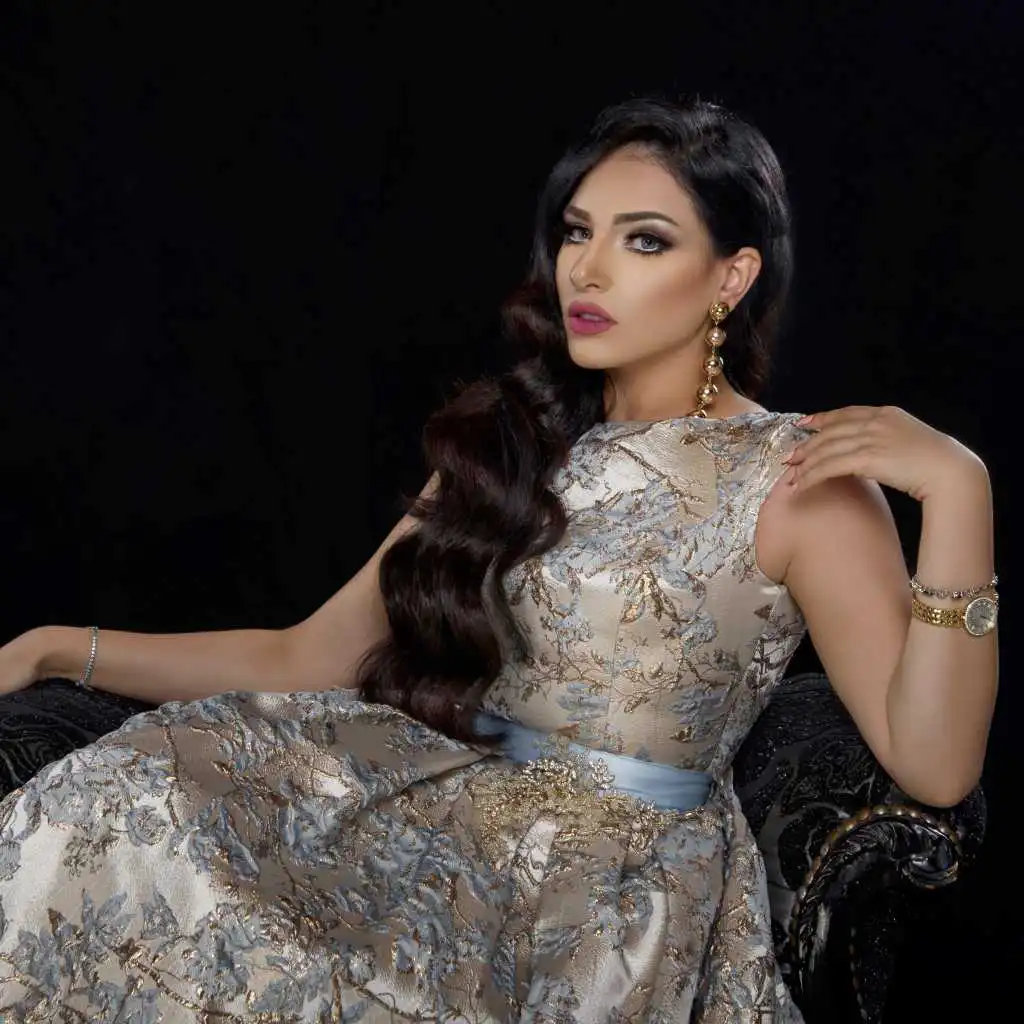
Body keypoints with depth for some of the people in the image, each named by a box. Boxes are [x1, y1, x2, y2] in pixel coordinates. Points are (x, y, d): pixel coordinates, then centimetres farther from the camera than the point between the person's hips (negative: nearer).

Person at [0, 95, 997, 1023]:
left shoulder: (796, 479, -2)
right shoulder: (514, 443, 13)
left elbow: (933, 764, -12)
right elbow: (308, 660, 11)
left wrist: (957, 487, -21)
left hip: (621, 878, -4)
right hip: (439, 806, 5)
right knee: (127, 803, -20)